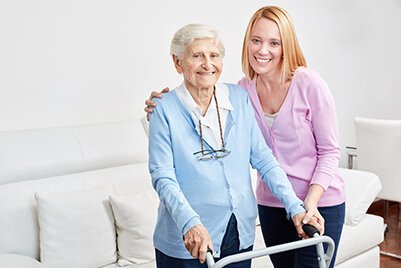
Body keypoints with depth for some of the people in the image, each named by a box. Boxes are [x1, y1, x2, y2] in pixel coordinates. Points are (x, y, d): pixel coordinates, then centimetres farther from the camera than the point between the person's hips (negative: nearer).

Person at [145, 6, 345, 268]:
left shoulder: (310, 84, -14)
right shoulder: (243, 89, -3)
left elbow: (330, 151, -9)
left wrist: (311, 201, -20)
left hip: (321, 204, -4)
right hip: (270, 204, 4)